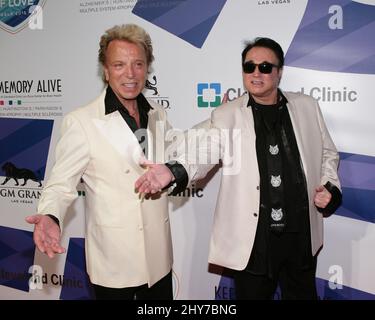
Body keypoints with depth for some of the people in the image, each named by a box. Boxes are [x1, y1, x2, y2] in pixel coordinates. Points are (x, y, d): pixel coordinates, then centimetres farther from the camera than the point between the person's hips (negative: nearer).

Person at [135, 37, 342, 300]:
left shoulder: (307, 107, 4)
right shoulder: (226, 116, -5)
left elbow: (327, 153, 15)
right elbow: (202, 153, -19)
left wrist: (329, 186, -2)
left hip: (302, 238, 3)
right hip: (253, 241, -2)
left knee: (302, 294, 22)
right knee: (253, 295, 15)